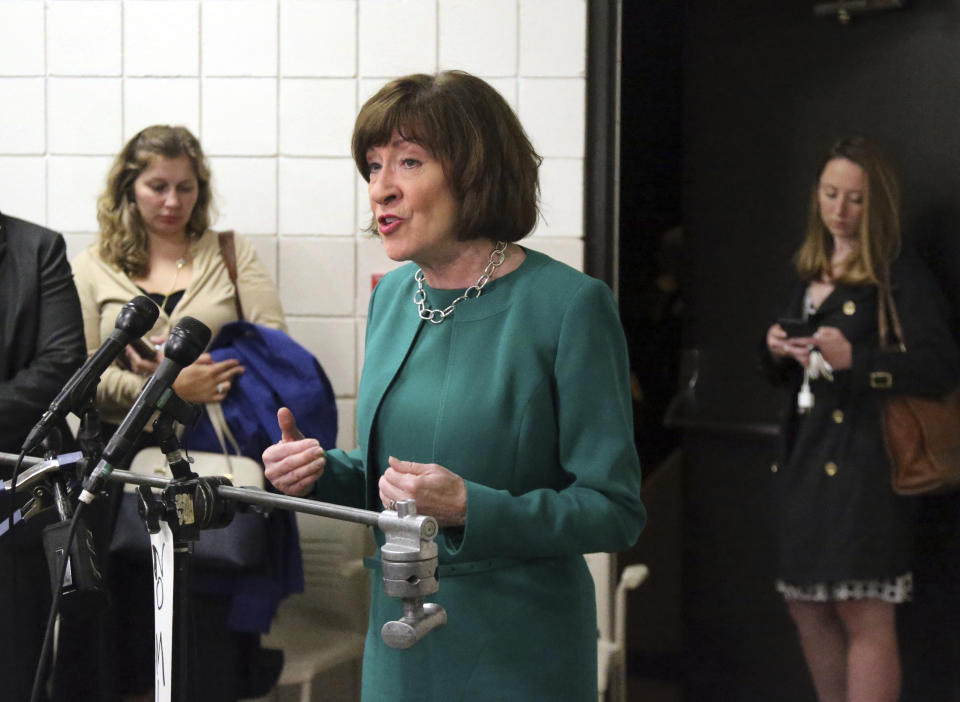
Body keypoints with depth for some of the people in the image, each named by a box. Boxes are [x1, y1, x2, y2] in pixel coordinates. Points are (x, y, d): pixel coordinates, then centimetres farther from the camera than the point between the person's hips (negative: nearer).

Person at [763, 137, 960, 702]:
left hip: (863, 460, -8)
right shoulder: (811, 276, 18)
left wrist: (854, 359, -27)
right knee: (808, 607, 12)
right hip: (806, 459, 8)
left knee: (864, 614, -9)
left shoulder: (901, 278, -5)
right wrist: (778, 353, 3)